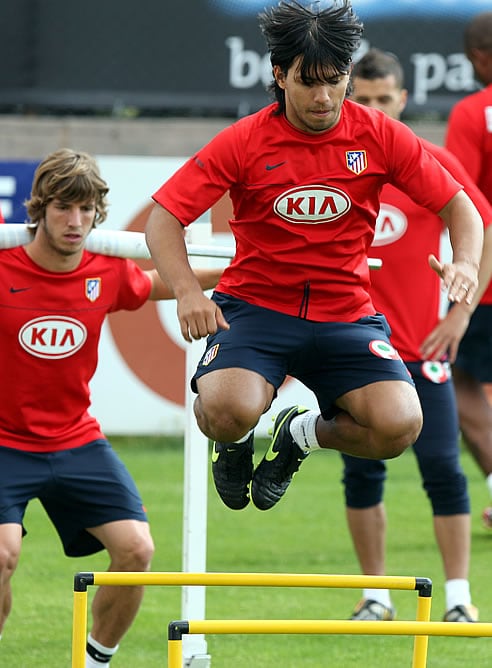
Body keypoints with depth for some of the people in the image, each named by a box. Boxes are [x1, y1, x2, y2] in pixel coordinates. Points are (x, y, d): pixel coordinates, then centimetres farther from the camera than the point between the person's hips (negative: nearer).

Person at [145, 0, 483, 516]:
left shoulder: (379, 135, -3)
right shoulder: (244, 142, -8)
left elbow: (458, 206, 4)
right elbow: (163, 217, -6)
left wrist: (465, 265, -17)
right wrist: (186, 290, -24)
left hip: (346, 314, 2)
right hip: (255, 305, -2)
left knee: (399, 426, -23)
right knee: (229, 410, -33)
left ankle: (302, 434, 13)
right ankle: (234, 443, 11)